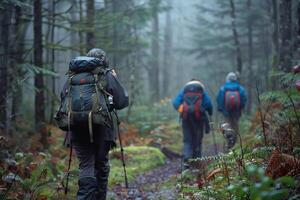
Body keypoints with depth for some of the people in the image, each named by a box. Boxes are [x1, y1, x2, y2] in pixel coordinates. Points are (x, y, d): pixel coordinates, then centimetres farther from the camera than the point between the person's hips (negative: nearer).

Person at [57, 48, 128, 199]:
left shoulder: (72, 77, 12)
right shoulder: (107, 76, 3)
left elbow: (63, 101, 16)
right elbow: (123, 102, 4)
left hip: (77, 129, 2)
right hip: (100, 128, -2)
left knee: (86, 166, 4)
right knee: (101, 165, 13)